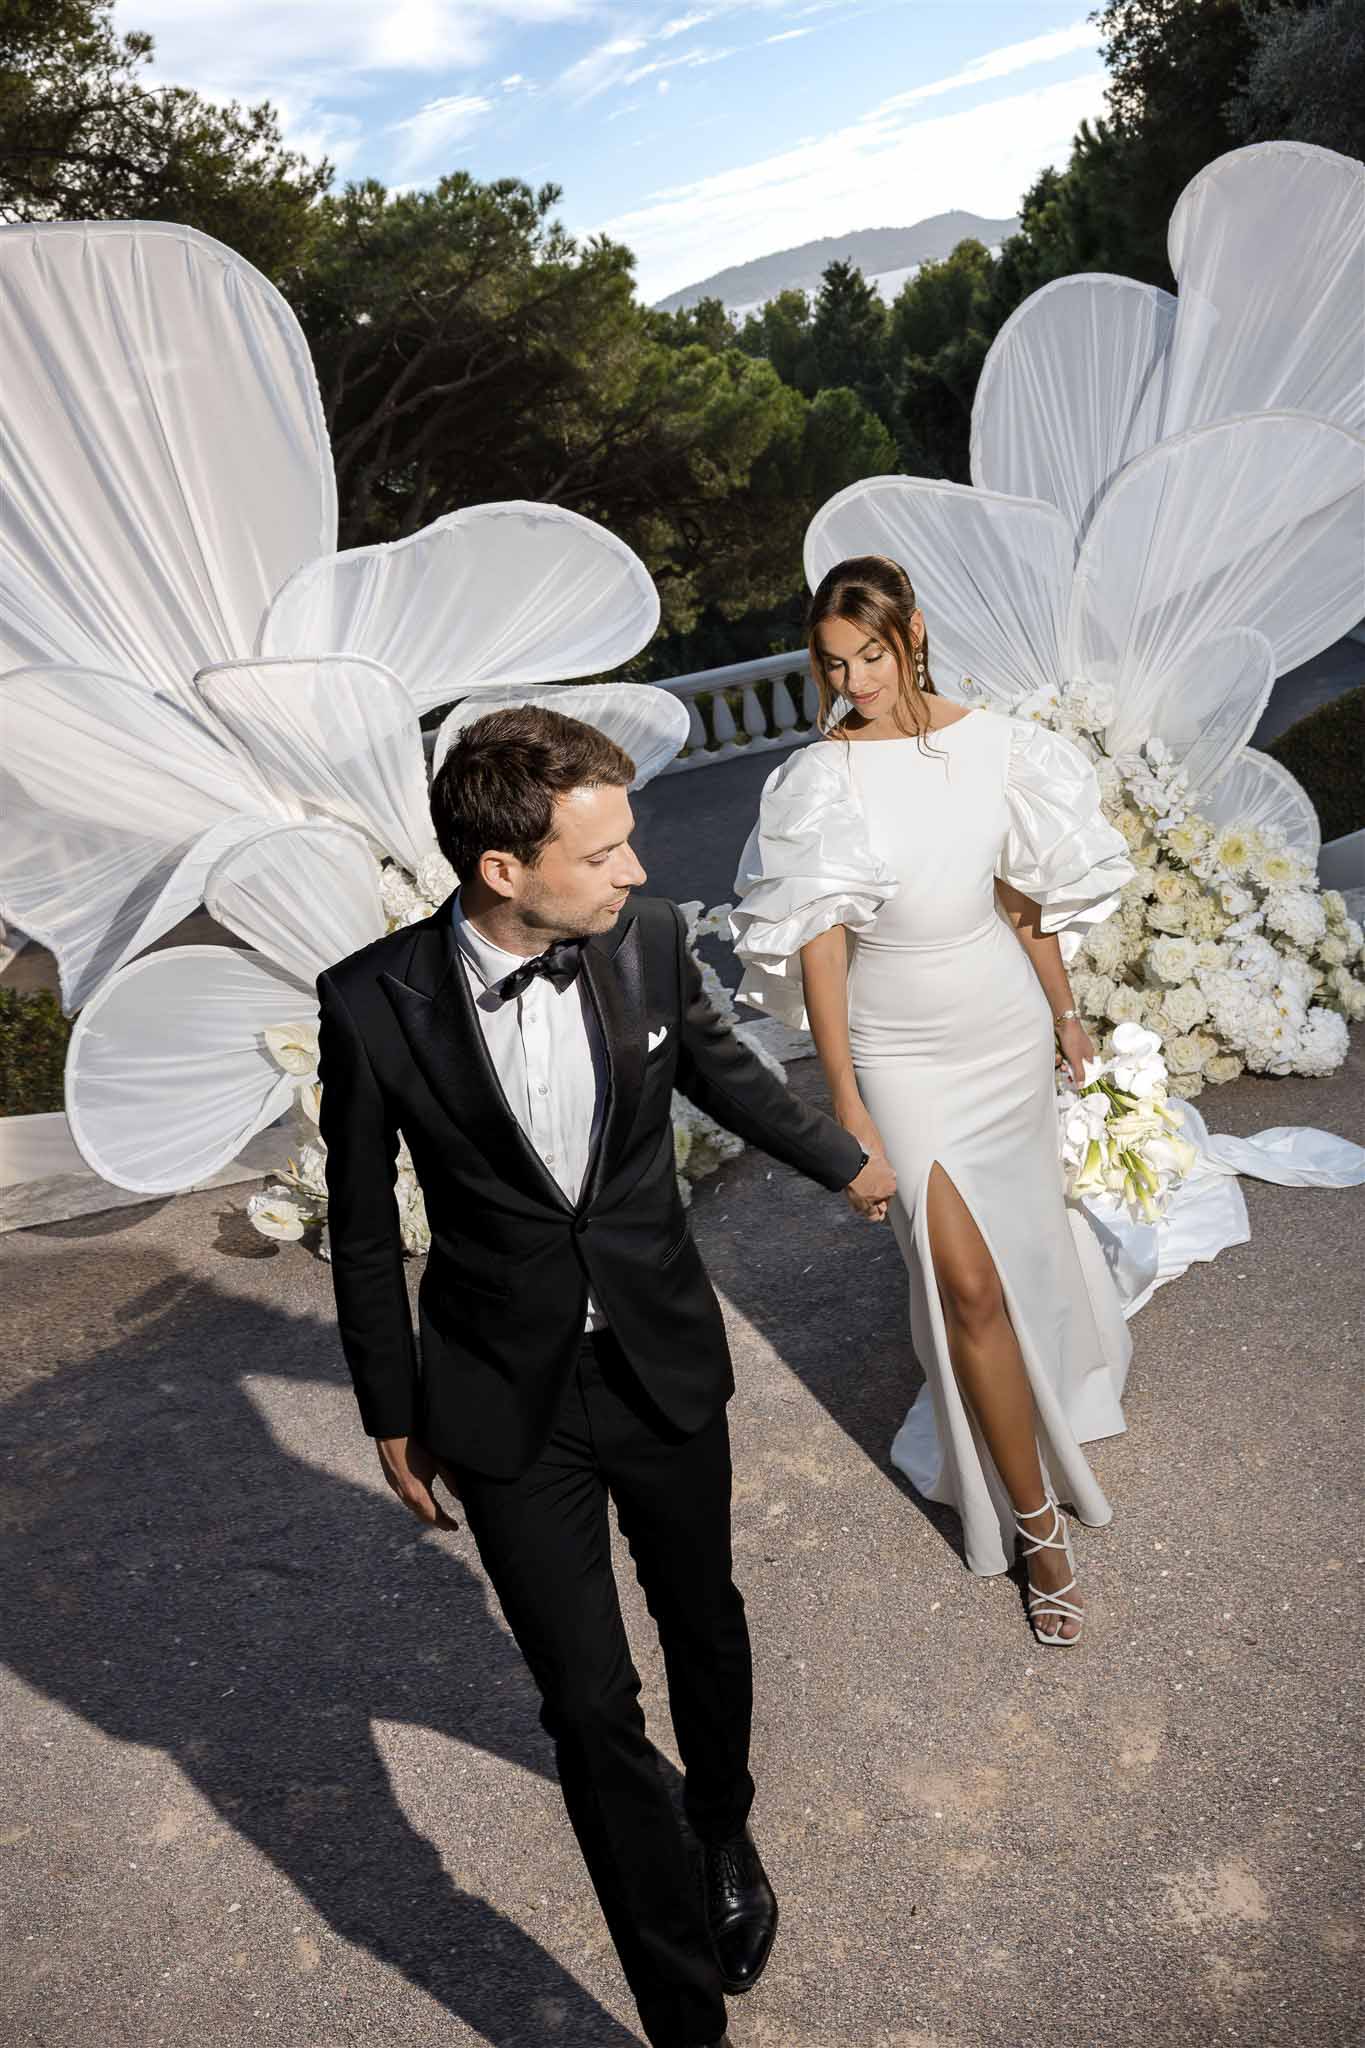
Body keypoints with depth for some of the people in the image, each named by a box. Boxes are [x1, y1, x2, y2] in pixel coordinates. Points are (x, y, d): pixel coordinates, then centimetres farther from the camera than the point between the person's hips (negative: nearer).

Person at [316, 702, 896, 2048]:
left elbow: (717, 1063, 10)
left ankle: (725, 1826, 55)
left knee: (707, 1633, 23)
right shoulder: (374, 1002, -19)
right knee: (591, 1708, 5)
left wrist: (843, 1160, 23)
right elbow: (363, 1223, -5)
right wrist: (393, 1416, 3)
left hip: (666, 1368, 3)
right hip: (506, 1407, -2)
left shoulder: (647, 937, -13)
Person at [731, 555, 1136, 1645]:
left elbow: (1028, 894, 5)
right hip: (901, 1056, -3)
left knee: (1023, 1226, 22)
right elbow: (818, 948, -13)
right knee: (968, 1285, -5)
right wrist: (846, 1106, -13)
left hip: (1006, 1025, 3)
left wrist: (1063, 1014, 13)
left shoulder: (993, 743, -6)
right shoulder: (817, 782, -15)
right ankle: (1036, 1519, 12)